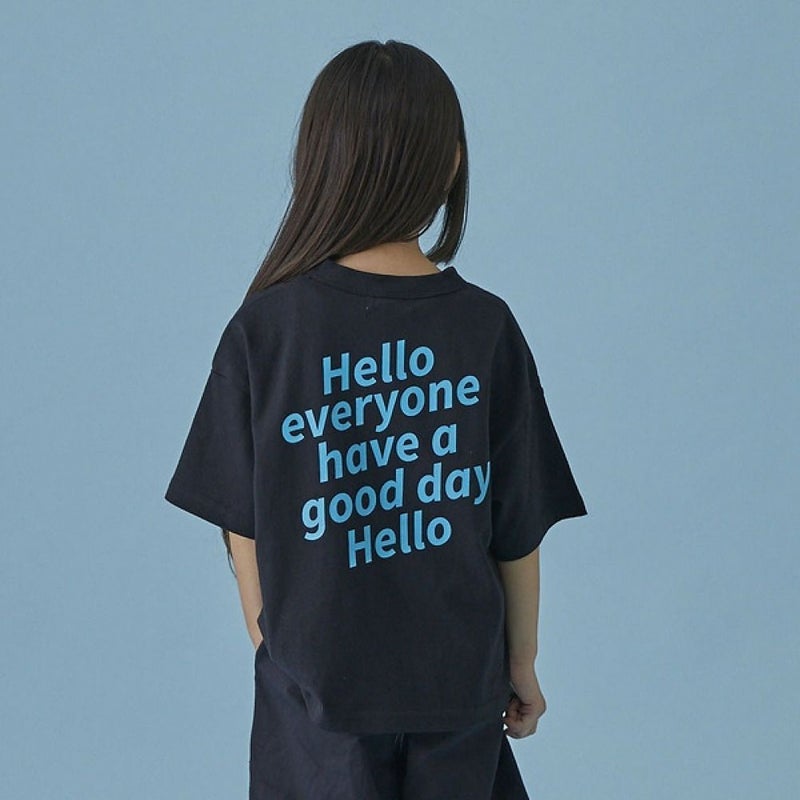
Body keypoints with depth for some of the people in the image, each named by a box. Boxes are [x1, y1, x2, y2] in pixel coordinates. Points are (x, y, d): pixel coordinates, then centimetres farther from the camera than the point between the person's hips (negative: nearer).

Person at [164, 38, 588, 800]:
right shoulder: (486, 327, -13)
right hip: (459, 678, 1)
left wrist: (271, 645, 10)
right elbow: (520, 533, -6)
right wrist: (522, 663, 9)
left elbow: (243, 531, -7)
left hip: (316, 681, -1)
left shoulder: (264, 328, -15)